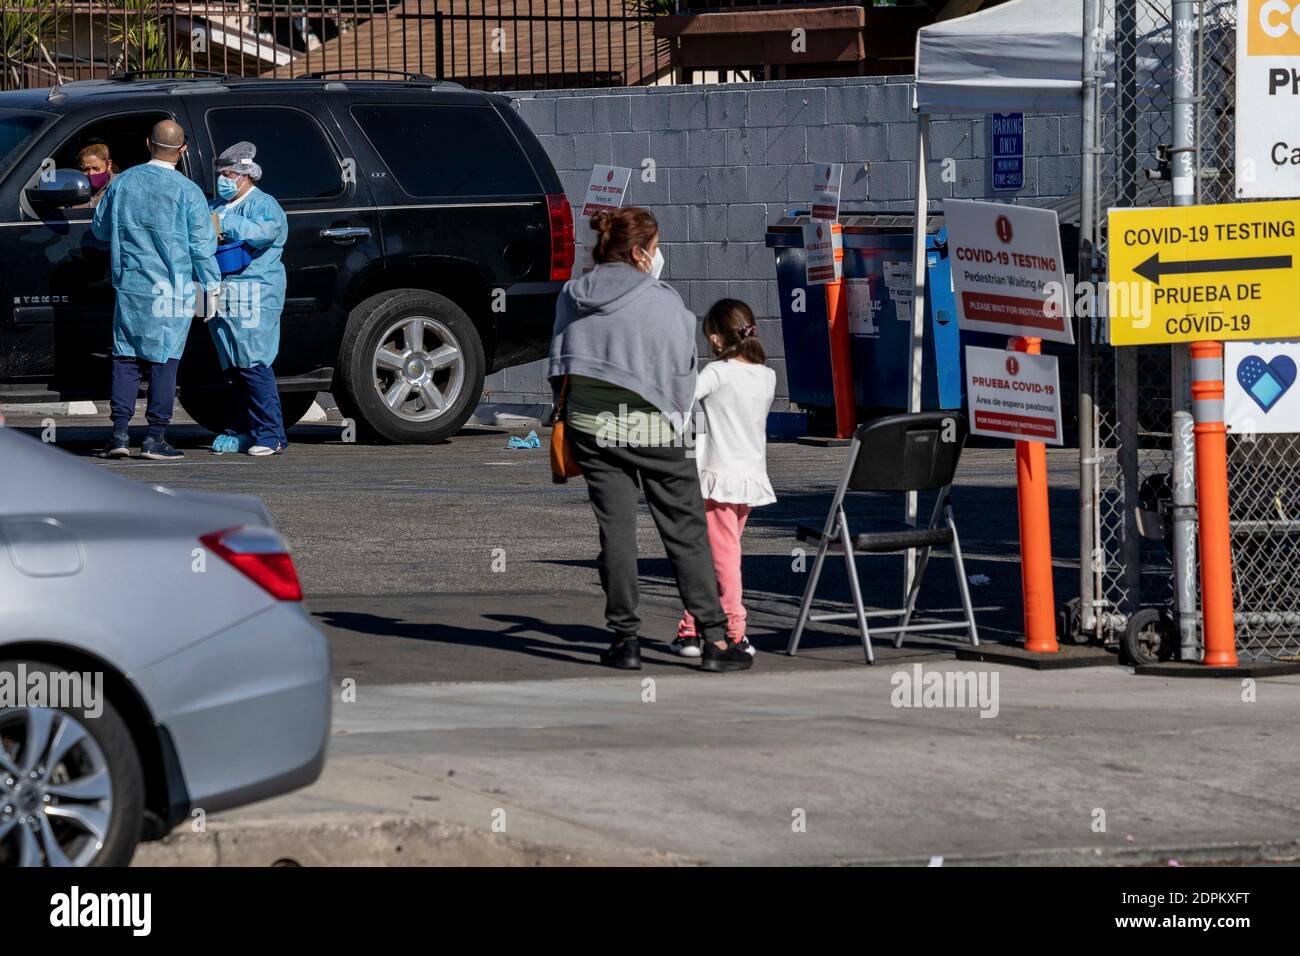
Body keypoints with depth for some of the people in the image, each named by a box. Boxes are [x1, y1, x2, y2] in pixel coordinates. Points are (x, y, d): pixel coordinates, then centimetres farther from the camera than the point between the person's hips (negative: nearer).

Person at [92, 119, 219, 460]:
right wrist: (211, 287, 4)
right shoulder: (187, 192, -7)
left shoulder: (122, 183, 4)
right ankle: (154, 438, 0)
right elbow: (202, 246, -5)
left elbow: (100, 230, 16)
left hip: (130, 286, 3)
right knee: (164, 361, 1)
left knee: (125, 358, 8)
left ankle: (120, 434, 1)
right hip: (172, 289, -3)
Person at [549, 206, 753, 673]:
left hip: (591, 425, 3)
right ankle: (714, 638, 2)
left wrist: (568, 418, 17)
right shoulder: (662, 301, -11)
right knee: (686, 530, 3)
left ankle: (625, 639, 4)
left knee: (615, 529, 6)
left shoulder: (573, 297, 2)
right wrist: (679, 418, 7)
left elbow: (560, 368, 7)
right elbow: (682, 371, -7)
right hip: (652, 427, -3)